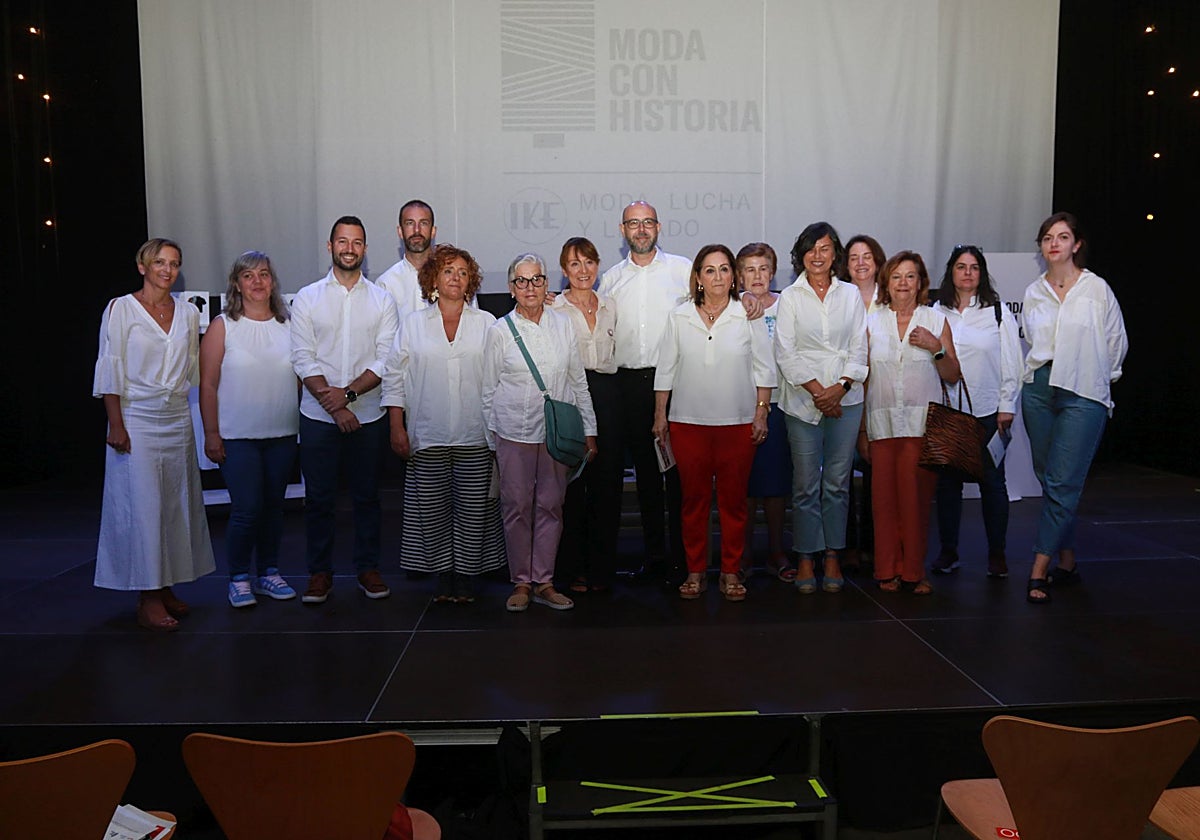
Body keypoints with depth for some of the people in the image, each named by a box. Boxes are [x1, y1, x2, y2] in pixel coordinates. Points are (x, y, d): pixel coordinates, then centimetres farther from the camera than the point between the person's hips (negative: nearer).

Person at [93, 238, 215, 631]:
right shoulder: (121, 308, -3)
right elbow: (110, 369, -5)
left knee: (176, 504, 7)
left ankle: (165, 587, 19)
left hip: (178, 419, 5)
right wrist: (116, 424, -12)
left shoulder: (188, 313, 10)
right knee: (141, 506, -4)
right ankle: (148, 599, 3)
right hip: (137, 419, -5)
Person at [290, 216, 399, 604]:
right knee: (319, 498, 5)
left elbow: (387, 360, -3)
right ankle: (320, 572, 18)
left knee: (367, 495, 9)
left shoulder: (382, 299, 5)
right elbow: (303, 360, -4)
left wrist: (348, 392, -15)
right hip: (318, 415, 0)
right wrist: (334, 405, -12)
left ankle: (368, 568, 22)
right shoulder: (307, 298, 3)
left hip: (368, 415, 1)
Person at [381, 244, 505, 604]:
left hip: (475, 437, 0)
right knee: (432, 509, 2)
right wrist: (397, 428, 1)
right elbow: (394, 378, 8)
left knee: (473, 508, 0)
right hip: (427, 436, 1)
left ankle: (467, 577, 13)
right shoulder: (413, 324, 9)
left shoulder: (486, 323, 8)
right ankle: (442, 576, 15)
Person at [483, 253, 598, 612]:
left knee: (550, 506, 4)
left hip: (556, 431, 2)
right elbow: (489, 389, 5)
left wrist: (589, 430, 8)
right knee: (517, 507, 3)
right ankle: (521, 582, 15)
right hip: (514, 432, -2)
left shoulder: (562, 325, 6)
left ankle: (543, 582, 15)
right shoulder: (499, 330, 1)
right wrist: (491, 439, 2)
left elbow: (578, 381, 11)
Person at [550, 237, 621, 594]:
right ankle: (573, 568, 11)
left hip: (606, 396, 4)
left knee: (607, 483, 3)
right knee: (571, 485, 0)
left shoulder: (610, 307, 14)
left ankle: (602, 568, 14)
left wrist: (606, 387, 13)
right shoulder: (553, 309, 1)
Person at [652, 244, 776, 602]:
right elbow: (665, 368, 7)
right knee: (693, 498, 6)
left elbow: (764, 368, 5)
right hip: (688, 421, 1)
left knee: (733, 499, 5)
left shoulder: (749, 315, 2)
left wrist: (761, 412, -1)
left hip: (738, 422, -1)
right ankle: (695, 571, 17)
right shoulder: (679, 317, 5)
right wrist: (660, 414, 5)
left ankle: (731, 572, 16)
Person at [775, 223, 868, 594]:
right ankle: (806, 559, 9)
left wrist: (840, 388, -8)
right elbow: (785, 352, -2)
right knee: (805, 484, -1)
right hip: (802, 400, -1)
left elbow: (859, 349, 7)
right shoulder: (790, 296, 5)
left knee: (837, 482, 4)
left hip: (845, 399, 2)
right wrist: (816, 389, -11)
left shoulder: (850, 294, 11)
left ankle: (832, 556, 13)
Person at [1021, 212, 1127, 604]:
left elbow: (1117, 342, 5)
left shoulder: (1096, 288, -3)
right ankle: (1067, 563, 19)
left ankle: (1039, 570, -8)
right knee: (1049, 480, 8)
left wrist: (1094, 376, 12)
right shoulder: (1033, 292, 8)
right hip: (1039, 389, 5)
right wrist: (1043, 371, 15)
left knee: (1062, 483, -9)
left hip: (1083, 394, -4)